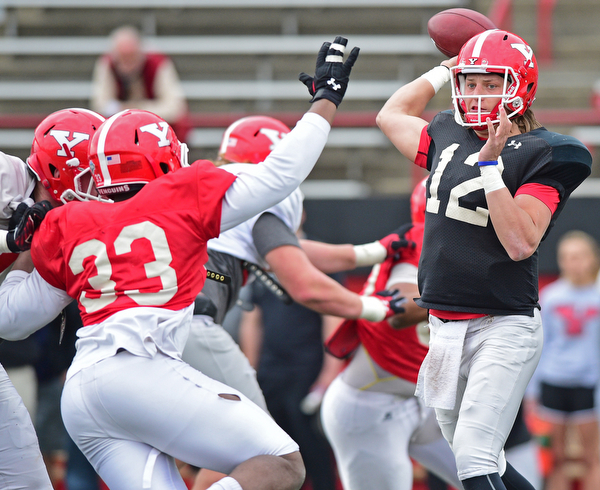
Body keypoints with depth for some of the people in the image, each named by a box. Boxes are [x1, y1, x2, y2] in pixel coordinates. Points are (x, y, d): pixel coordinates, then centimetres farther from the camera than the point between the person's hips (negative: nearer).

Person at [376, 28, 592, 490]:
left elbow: (521, 243, -20)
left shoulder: (540, 154, -9)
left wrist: (490, 164, -22)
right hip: (444, 327, 7)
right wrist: (446, 69, 26)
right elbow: (391, 115, 30)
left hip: (504, 327, -7)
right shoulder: (448, 138, 10)